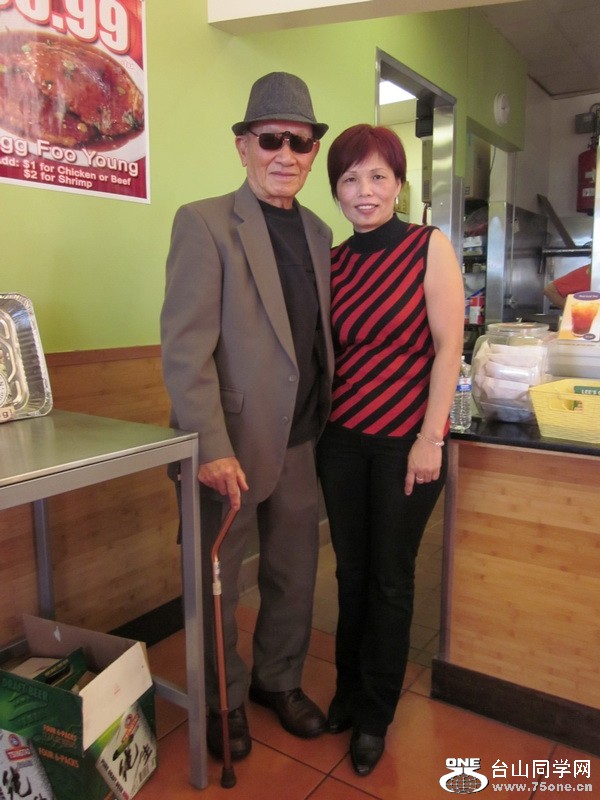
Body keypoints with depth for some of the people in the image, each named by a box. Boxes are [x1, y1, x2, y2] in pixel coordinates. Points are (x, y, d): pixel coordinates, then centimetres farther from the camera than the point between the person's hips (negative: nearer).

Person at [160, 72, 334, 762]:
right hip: (232, 446, -5)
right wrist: (212, 448, -21)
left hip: (300, 443, 6)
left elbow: (321, 337, 12)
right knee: (217, 584, 13)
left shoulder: (317, 232, 11)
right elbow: (185, 345, -15)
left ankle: (279, 680, 43)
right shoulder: (204, 222, -8)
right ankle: (222, 701, 37)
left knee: (294, 575, 19)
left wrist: (323, 425, 6)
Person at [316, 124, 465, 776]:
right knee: (351, 571, 14)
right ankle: (349, 689, 37)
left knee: (390, 578, 9)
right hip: (341, 438, 4)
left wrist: (430, 439, -13)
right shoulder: (333, 261, 7)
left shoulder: (429, 246, -5)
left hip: (406, 440, -3)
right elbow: (327, 350, 10)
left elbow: (448, 345, -9)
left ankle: (375, 715, 30)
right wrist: (316, 424, 3)